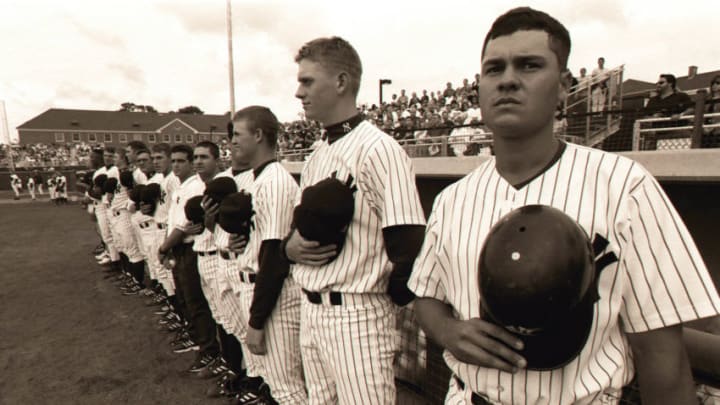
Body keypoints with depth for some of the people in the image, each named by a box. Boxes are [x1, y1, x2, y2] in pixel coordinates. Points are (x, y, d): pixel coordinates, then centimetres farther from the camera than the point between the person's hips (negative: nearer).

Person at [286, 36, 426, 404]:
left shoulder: (378, 149, -16)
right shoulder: (315, 158, 12)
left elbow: (409, 245, -20)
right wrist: (291, 246, -2)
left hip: (356, 315, -8)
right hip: (310, 310, 9)